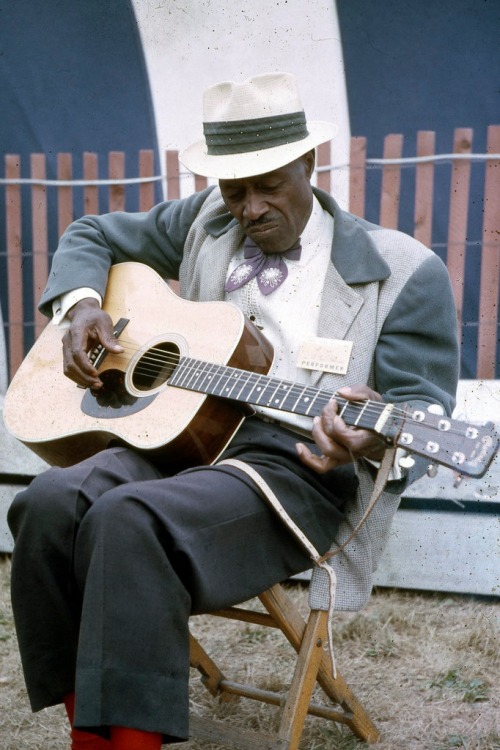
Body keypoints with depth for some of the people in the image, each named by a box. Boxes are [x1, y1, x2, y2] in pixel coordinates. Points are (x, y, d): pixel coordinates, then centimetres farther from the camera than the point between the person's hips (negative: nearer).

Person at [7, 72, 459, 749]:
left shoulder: (404, 272, 0)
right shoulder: (205, 223, 15)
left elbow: (424, 407, -3)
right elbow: (93, 236, 27)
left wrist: (379, 439, -27)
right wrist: (80, 305, 4)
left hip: (299, 467, -5)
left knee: (129, 520, -33)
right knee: (49, 505, -24)